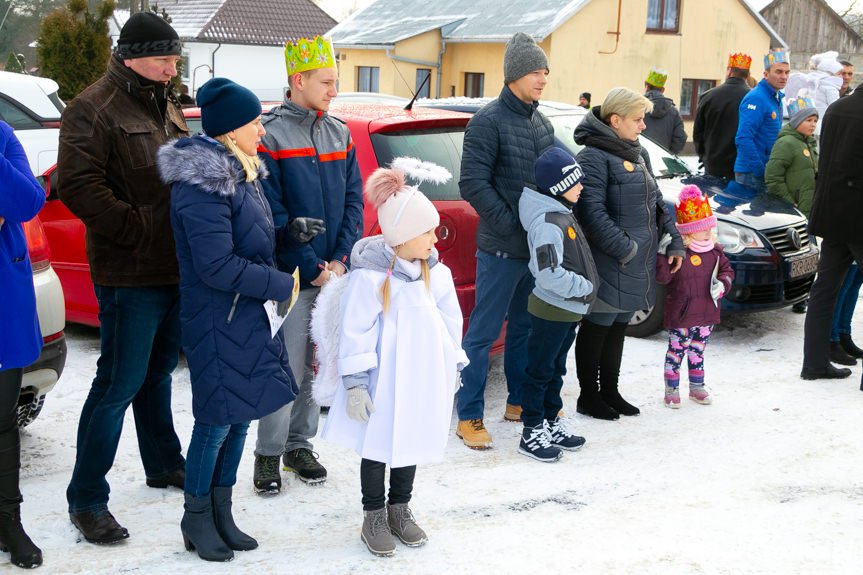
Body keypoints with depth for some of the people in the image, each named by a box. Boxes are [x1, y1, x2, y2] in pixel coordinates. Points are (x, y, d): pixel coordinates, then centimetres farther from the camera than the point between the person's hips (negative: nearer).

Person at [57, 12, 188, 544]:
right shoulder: (95, 109, -11)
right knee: (120, 383, -6)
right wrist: (136, 230, -21)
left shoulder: (167, 106, 17)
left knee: (159, 370, 21)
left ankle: (164, 463, 38)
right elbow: (77, 185, -21)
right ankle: (87, 499, 4)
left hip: (175, 267, 9)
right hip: (130, 275, -8)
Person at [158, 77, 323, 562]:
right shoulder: (203, 184, -20)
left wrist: (289, 233, 5)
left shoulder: (238, 173, 12)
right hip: (219, 322, -9)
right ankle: (197, 518, 19)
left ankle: (221, 514, 27)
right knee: (217, 421, 1)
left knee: (239, 418, 14)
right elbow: (216, 265, -23)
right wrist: (281, 284, -17)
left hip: (250, 317, 9)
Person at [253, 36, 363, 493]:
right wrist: (311, 268, -13)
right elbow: (272, 214, -11)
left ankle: (300, 444, 27)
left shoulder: (340, 134, 11)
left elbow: (354, 200, 9)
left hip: (332, 273, 5)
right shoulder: (270, 135, -7)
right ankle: (268, 455, 12)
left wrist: (340, 260, -4)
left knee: (317, 367, 12)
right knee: (286, 370, -3)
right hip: (291, 278, -5)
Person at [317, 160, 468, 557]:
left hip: (422, 379, 5)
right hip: (383, 380, -5)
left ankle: (400, 509, 33)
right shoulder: (369, 276, -17)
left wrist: (453, 368, 16)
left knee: (412, 442, 16)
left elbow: (451, 322, 12)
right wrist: (355, 382, -16)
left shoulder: (437, 273, 1)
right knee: (378, 446, 7)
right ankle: (374, 517, 22)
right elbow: (355, 332, -15)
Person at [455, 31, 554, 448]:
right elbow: (473, 184, -16)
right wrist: (511, 224, -18)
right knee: (484, 332, -3)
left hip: (538, 246, 8)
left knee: (526, 327, 17)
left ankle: (519, 402, 30)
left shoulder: (541, 123, 13)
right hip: (501, 249, -8)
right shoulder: (489, 121, -10)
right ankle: (469, 417, 4)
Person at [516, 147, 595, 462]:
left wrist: (586, 287, 14)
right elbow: (549, 273, -30)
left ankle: (551, 423, 31)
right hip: (551, 309, -10)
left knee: (556, 369, 19)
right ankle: (532, 433, 9)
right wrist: (584, 287, -19)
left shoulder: (562, 214, 10)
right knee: (540, 371, 1)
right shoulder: (547, 222, -23)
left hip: (568, 309, 10)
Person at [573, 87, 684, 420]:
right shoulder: (594, 157, -13)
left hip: (637, 265, 9)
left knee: (618, 326, 16)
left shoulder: (637, 155, 16)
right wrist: (624, 248, -23)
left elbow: (656, 202, 21)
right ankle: (589, 396, 13)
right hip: (608, 264, -9)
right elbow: (593, 212, -21)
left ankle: (610, 392, 26)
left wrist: (674, 242, 13)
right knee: (597, 327, 2)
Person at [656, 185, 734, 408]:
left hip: (706, 314, 6)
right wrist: (663, 255, -33)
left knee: (698, 351, 18)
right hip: (681, 314, -6)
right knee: (676, 351, 3)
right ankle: (671, 390, 16)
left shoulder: (714, 251, 5)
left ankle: (697, 387, 32)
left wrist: (722, 284, -3)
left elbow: (727, 270, 17)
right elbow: (662, 277, -21)